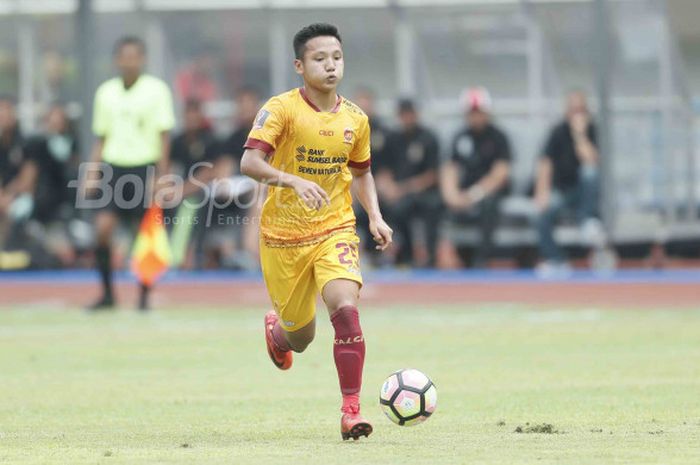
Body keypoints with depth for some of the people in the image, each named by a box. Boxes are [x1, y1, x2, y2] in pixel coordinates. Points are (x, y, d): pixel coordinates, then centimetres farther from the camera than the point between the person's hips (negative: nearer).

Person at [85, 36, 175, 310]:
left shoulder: (157, 90, -2)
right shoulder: (106, 92, 8)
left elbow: (164, 135, -3)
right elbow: (101, 138, 15)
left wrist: (161, 176, -9)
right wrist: (93, 174, 7)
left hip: (145, 167, -2)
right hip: (114, 166, 2)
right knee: (103, 227, -13)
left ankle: (144, 296, 14)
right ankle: (107, 293, -2)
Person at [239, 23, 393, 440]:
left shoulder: (355, 120, 2)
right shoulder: (282, 109, -12)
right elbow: (250, 161, -23)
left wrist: (376, 217, 3)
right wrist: (293, 181, -39)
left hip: (334, 232, 2)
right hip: (283, 235, -2)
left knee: (346, 307, -24)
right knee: (301, 336, 10)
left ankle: (351, 412, -21)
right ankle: (277, 331, 50)